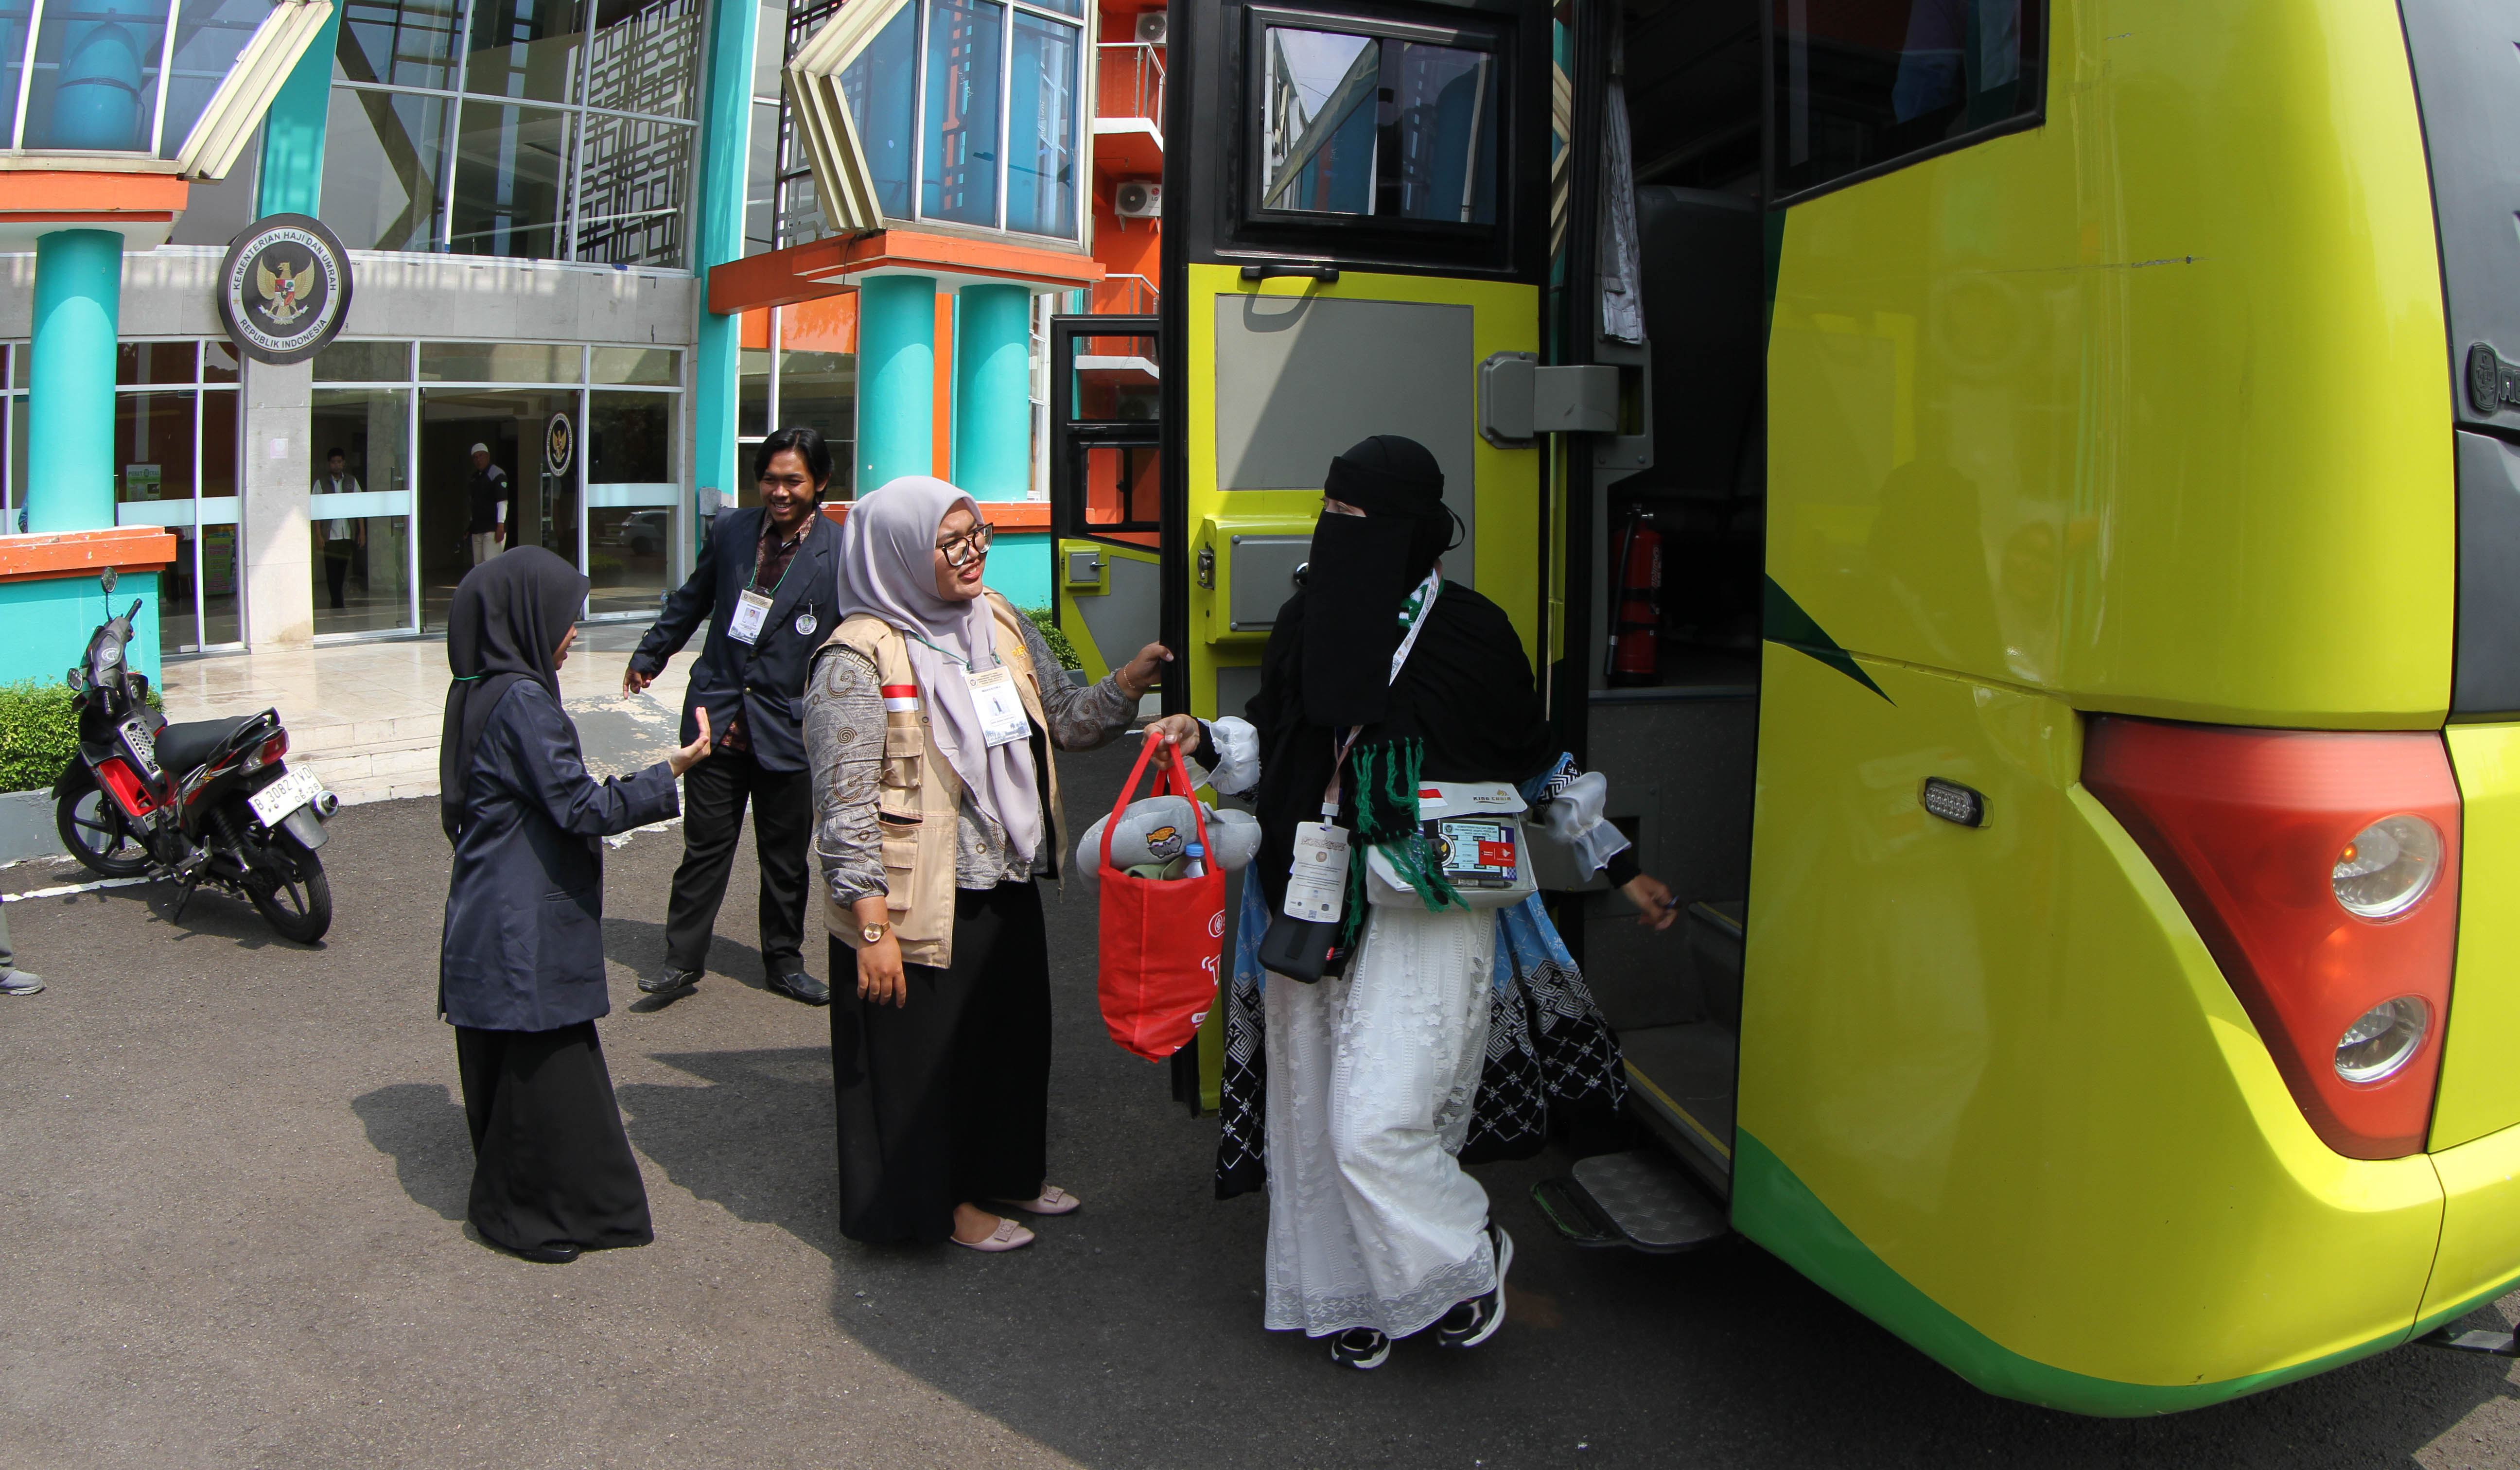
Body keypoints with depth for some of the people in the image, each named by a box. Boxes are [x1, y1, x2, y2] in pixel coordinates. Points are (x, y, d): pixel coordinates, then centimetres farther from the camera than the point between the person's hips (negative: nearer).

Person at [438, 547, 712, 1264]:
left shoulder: (479, 694, 10)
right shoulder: (522, 700, -19)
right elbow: (582, 808, -19)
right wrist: (670, 771, -14)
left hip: (492, 923, 10)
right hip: (527, 928, -10)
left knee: (510, 1063, 18)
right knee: (544, 1065, 1)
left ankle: (508, 1199, 30)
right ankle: (526, 1215, 12)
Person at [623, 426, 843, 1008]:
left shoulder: (841, 552, -8)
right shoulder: (732, 530, 3)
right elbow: (692, 601, 19)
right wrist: (648, 657, 28)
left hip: (789, 727, -2)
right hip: (718, 716, 2)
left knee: (786, 856, 10)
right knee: (704, 846, 7)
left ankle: (785, 962, 26)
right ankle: (683, 961, 19)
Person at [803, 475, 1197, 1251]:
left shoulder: (1001, 622, 5)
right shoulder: (860, 657, -16)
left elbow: (1066, 720, 10)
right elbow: (845, 806, -18)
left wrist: (1128, 683, -10)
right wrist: (872, 925, -20)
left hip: (1009, 886, 7)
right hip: (921, 903, -7)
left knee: (1014, 1032, 21)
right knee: (924, 1051, 8)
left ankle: (1005, 1172, 42)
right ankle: (942, 1201, 29)